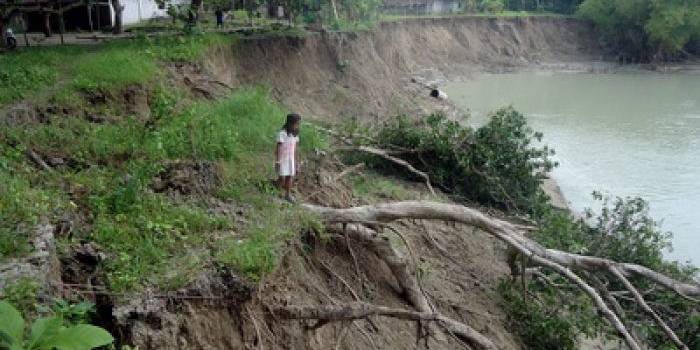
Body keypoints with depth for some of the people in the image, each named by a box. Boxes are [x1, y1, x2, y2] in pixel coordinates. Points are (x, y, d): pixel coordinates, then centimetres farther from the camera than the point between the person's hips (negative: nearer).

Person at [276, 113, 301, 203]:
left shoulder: (295, 134, 1)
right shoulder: (282, 134, -18)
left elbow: (294, 148, 9)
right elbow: (278, 149, -15)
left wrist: (295, 160, 12)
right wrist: (277, 162, -15)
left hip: (290, 159, 6)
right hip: (282, 159, -6)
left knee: (290, 176, 7)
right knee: (282, 178, -3)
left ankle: (288, 194, 20)